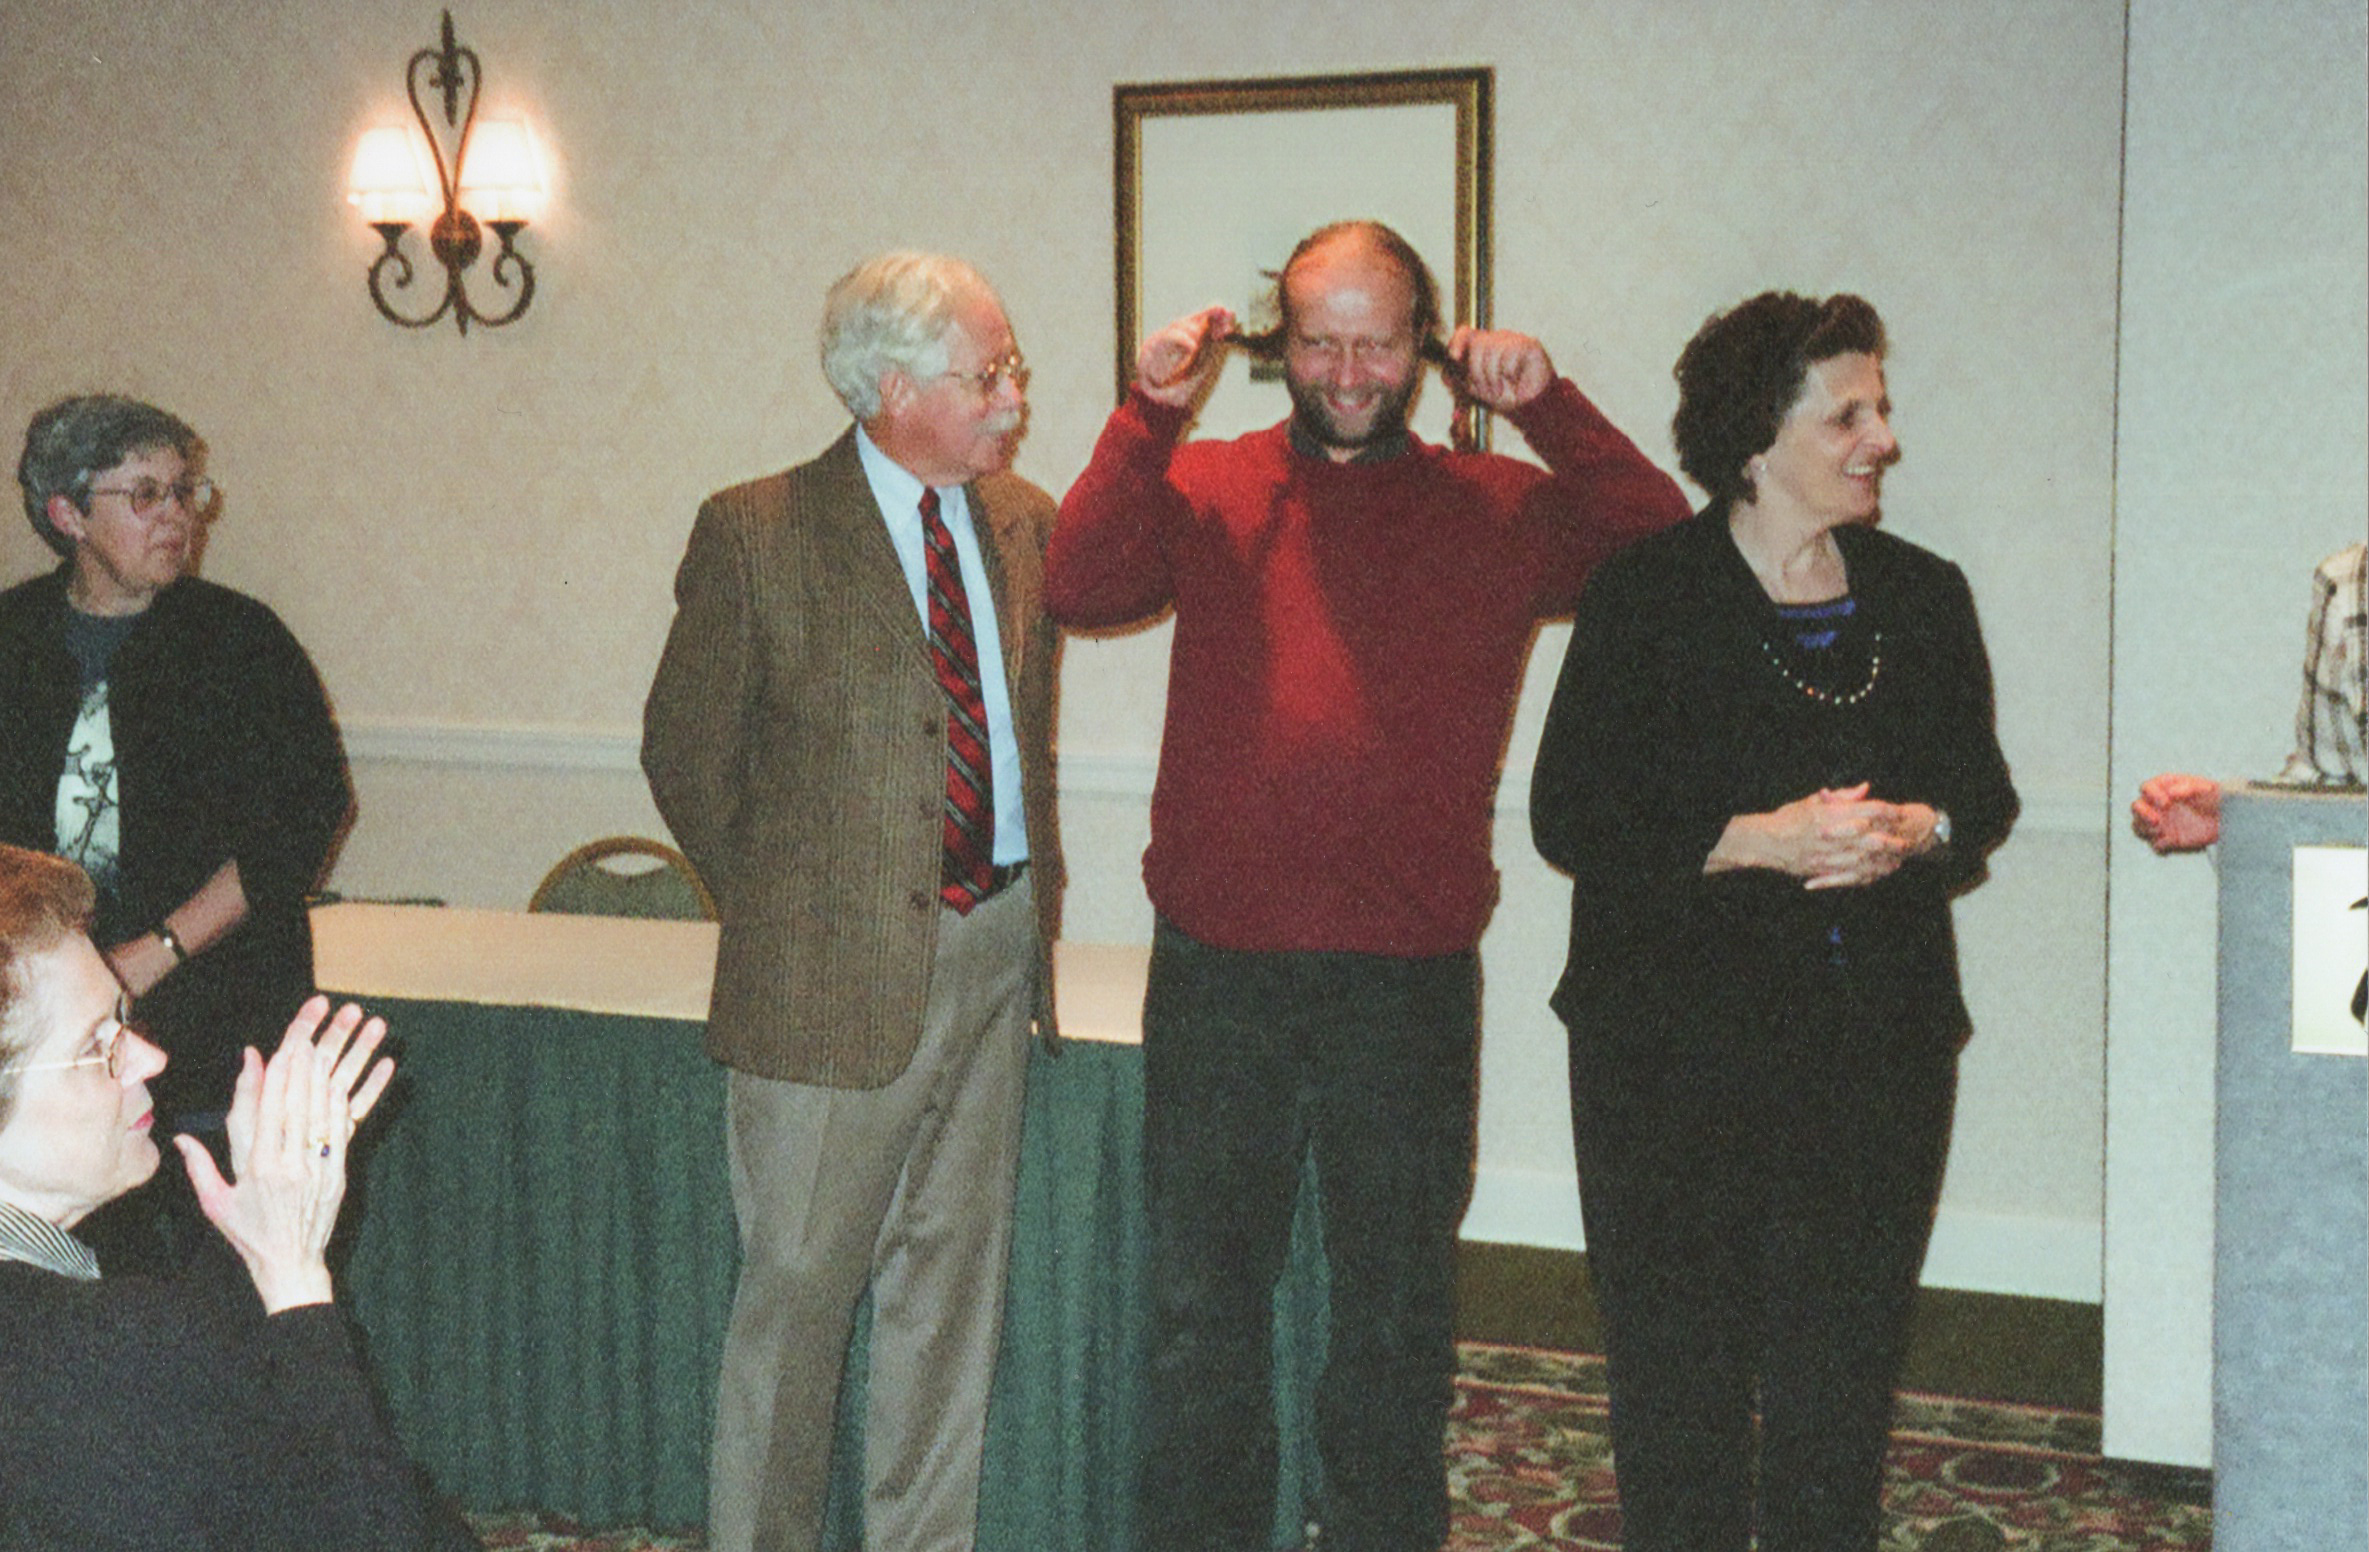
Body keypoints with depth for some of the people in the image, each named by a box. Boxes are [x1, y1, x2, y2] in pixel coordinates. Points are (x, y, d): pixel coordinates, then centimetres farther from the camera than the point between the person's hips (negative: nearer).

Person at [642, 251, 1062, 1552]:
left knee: (953, 1279, 14)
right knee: (798, 1287, 4)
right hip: (836, 974, -5)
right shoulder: (754, 533, -9)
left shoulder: (1022, 520, 8)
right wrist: (779, 905, 4)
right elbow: (686, 749, 0)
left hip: (994, 948, 5)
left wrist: (1029, 899, 11)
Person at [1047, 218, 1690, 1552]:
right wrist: (1152, 412, -13)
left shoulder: (1496, 508, 5)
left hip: (1410, 986, 0)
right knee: (1201, 1313, 12)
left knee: (1398, 1322, 13)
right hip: (1216, 975, 1)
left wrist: (1550, 406, -11)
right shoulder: (1207, 488, 6)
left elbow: (1672, 562, -6)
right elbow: (1082, 588, -8)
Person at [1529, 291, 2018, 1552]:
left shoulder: (1925, 598, 9)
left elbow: (1985, 789, 15)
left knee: (1844, 1370, 7)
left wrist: (1920, 830, -8)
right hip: (1680, 1053, -3)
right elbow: (1570, 817, -8)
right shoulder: (1646, 595, -4)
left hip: (1878, 1050, 4)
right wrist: (1756, 841, -18)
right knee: (1676, 1373, 3)